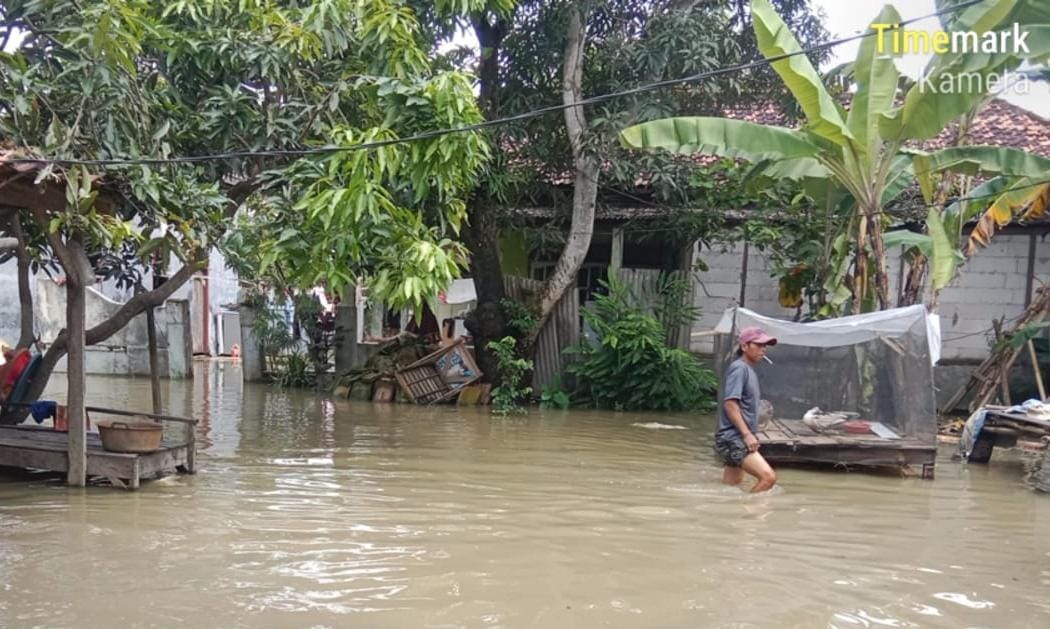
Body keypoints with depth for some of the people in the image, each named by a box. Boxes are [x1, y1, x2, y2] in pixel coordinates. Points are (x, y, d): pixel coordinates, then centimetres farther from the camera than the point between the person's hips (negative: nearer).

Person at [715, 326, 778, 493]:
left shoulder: (750, 370, 18)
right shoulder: (739, 368, -11)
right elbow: (730, 403, -19)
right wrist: (747, 434, -23)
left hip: (739, 438, 11)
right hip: (733, 438, -11)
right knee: (768, 477, -21)